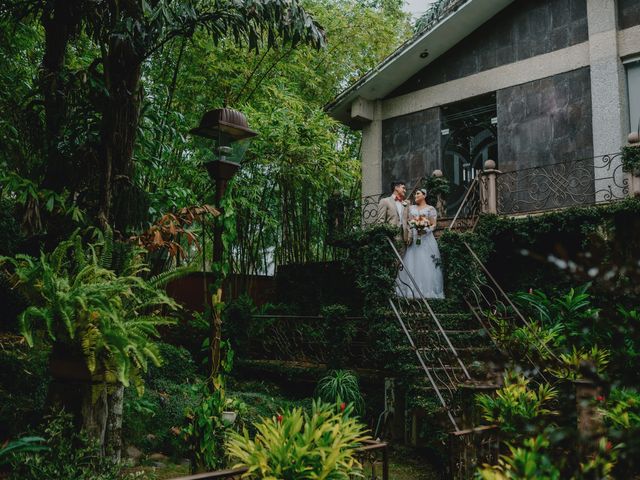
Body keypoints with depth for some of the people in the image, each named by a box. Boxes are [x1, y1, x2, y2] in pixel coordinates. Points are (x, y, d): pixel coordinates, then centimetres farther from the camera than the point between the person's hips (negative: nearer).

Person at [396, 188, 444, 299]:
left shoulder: (430, 209, 3)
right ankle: (412, 292, 2)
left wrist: (425, 230, -19)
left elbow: (433, 225, -2)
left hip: (426, 239, -4)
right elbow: (407, 223, 13)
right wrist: (408, 235, -2)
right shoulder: (411, 208, 15)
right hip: (413, 239, 4)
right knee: (411, 264, -1)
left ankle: (427, 292, -2)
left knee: (426, 265, -6)